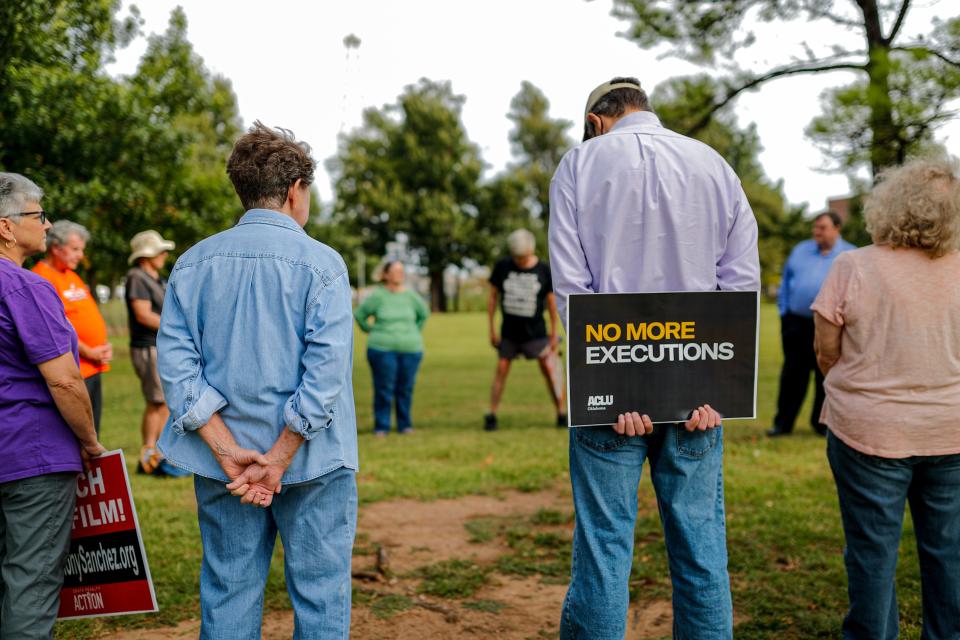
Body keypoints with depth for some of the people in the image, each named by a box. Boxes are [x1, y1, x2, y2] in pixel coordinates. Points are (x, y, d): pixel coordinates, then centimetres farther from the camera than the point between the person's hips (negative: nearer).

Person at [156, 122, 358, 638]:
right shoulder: (321, 264, -9)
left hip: (222, 464, 4)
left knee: (227, 598, 14)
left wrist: (229, 451, -10)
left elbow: (176, 362, -5)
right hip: (313, 462, -3)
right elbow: (325, 372, -17)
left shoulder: (194, 263, 2)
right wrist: (279, 461, -14)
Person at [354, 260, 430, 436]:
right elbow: (359, 314, 7)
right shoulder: (377, 296, -3)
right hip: (383, 349, -2)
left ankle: (405, 425, 14)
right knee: (383, 389, -3)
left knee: (405, 389, 4)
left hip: (410, 349, 2)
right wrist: (371, 332, 10)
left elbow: (424, 313, 20)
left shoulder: (410, 296, 4)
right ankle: (381, 427, 5)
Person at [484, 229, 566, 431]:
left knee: (550, 369, -3)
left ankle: (562, 413, 6)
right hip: (509, 332, 1)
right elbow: (492, 297, 4)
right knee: (501, 371, 3)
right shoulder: (502, 267, -2)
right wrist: (492, 329, 1)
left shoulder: (543, 270, -5)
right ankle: (491, 415, 11)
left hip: (536, 331, -1)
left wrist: (554, 333, 2)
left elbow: (552, 302, 2)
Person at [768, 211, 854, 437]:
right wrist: (784, 311, 9)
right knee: (792, 375, 4)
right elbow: (786, 282, 17)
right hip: (797, 324, 2)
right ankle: (783, 423, 10)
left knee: (826, 377, 5)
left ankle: (823, 423, 18)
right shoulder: (801, 250, 14)